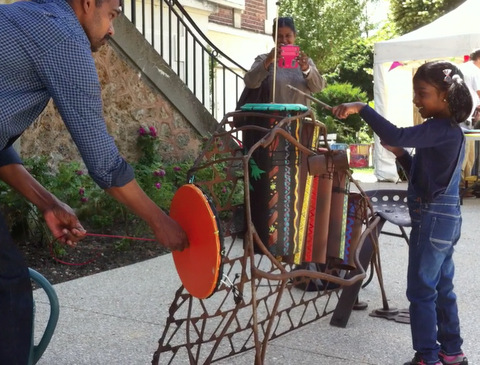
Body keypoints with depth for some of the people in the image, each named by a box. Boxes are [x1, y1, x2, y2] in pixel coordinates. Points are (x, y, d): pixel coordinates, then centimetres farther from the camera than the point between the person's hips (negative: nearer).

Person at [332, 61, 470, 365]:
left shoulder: (440, 129, -19)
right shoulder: (450, 131, 12)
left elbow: (396, 135, -34)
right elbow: (422, 173, 19)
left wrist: (361, 108, -30)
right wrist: (400, 153, 5)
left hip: (433, 219, -10)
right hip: (445, 217, 10)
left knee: (421, 291, -2)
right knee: (442, 288, 17)